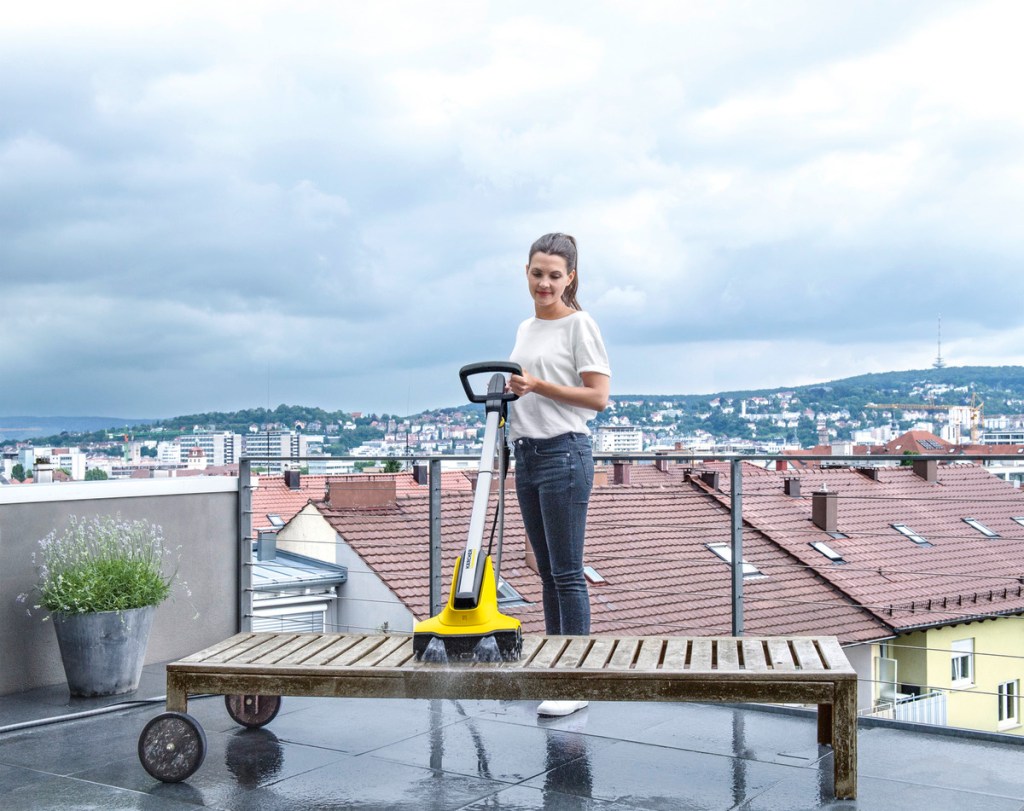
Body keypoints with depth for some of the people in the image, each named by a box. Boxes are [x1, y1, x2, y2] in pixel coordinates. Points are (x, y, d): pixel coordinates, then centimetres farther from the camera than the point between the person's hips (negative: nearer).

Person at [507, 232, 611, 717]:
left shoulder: (580, 325, -6)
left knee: (567, 572, -7)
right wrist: (507, 393, 3)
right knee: (548, 572, 11)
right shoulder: (525, 328, 17)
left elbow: (598, 396, -13)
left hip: (564, 454, -8)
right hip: (527, 454, 8)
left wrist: (539, 386, -20)